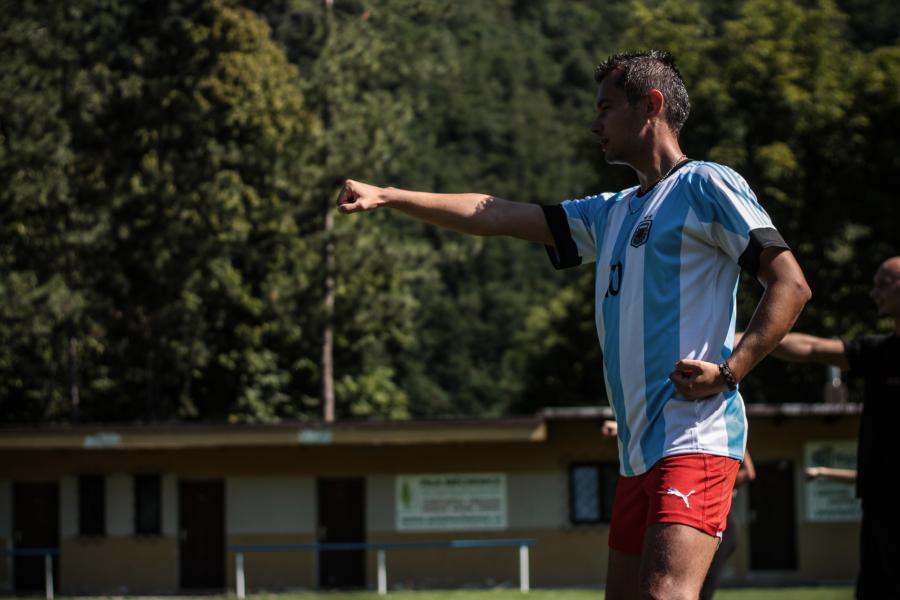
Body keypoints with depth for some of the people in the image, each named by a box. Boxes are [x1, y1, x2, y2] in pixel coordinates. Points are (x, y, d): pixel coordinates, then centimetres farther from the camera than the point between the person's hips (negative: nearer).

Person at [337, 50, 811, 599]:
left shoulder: (705, 185, -1)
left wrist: (729, 371, -17)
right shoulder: (612, 213, 23)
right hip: (640, 448, 9)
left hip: (695, 437, -9)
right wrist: (387, 197, 18)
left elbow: (791, 285, -8)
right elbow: (501, 216, 23)